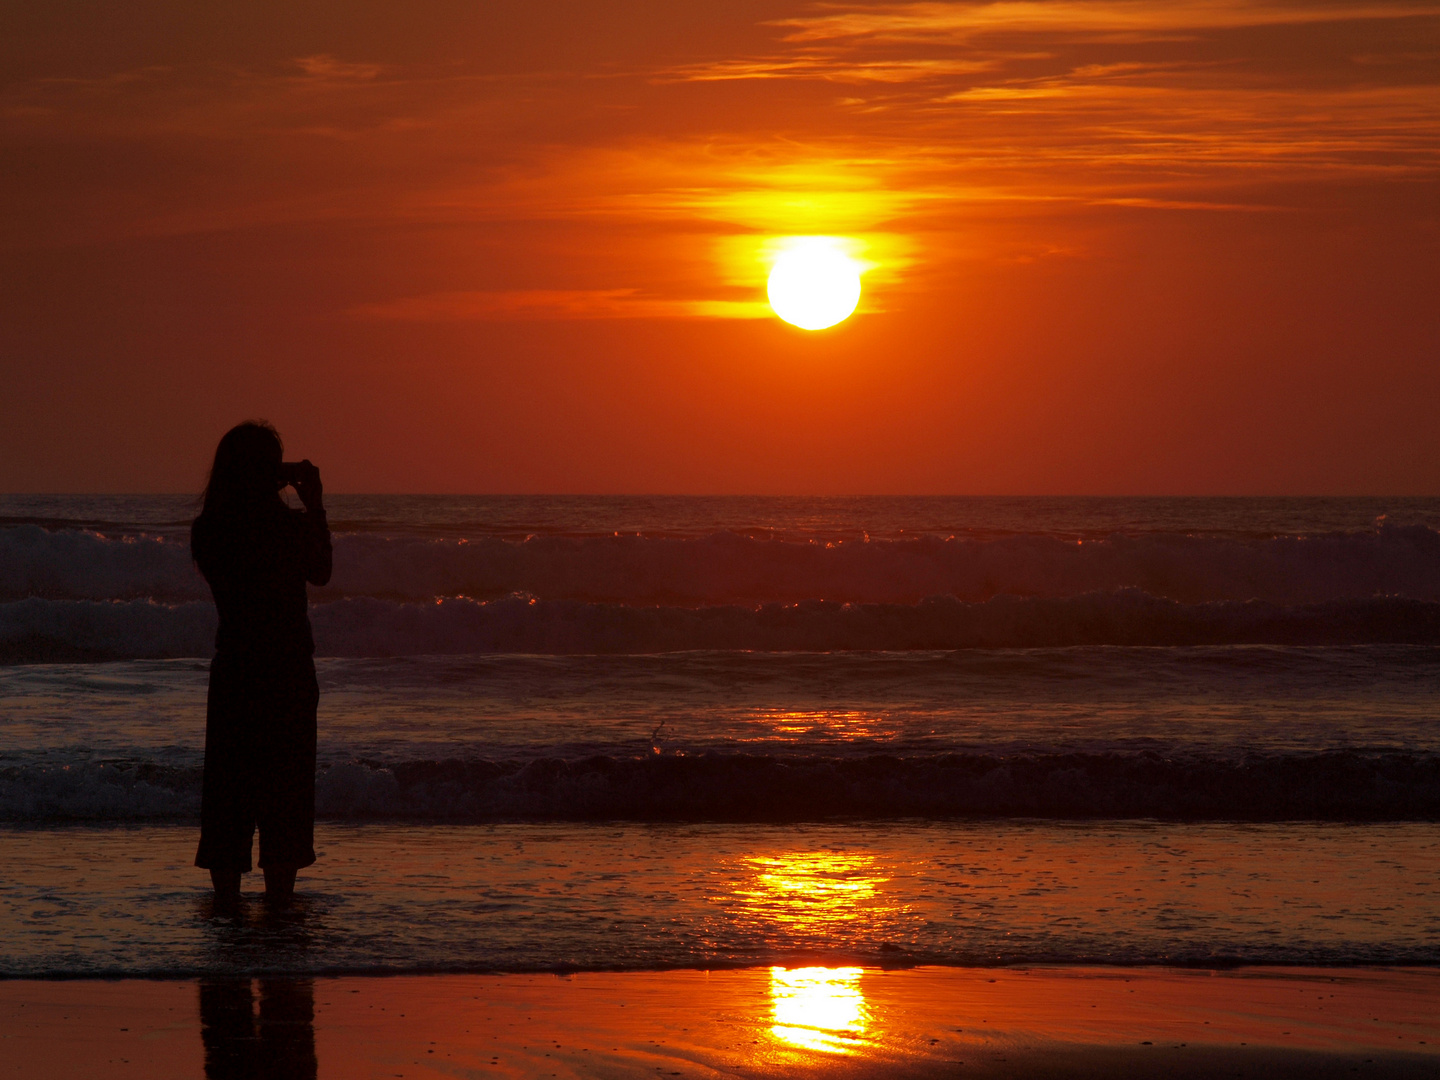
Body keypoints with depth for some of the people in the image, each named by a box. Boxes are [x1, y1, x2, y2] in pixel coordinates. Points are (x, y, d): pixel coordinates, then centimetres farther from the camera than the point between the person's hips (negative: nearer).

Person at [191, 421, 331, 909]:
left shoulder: (208, 530, -5)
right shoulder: (293, 525, -13)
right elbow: (321, 572, 7)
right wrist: (315, 504, 11)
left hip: (233, 668, 2)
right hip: (287, 669, -2)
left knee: (228, 783, 10)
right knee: (286, 784, 9)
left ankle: (226, 889, 11)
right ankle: (279, 891, 12)